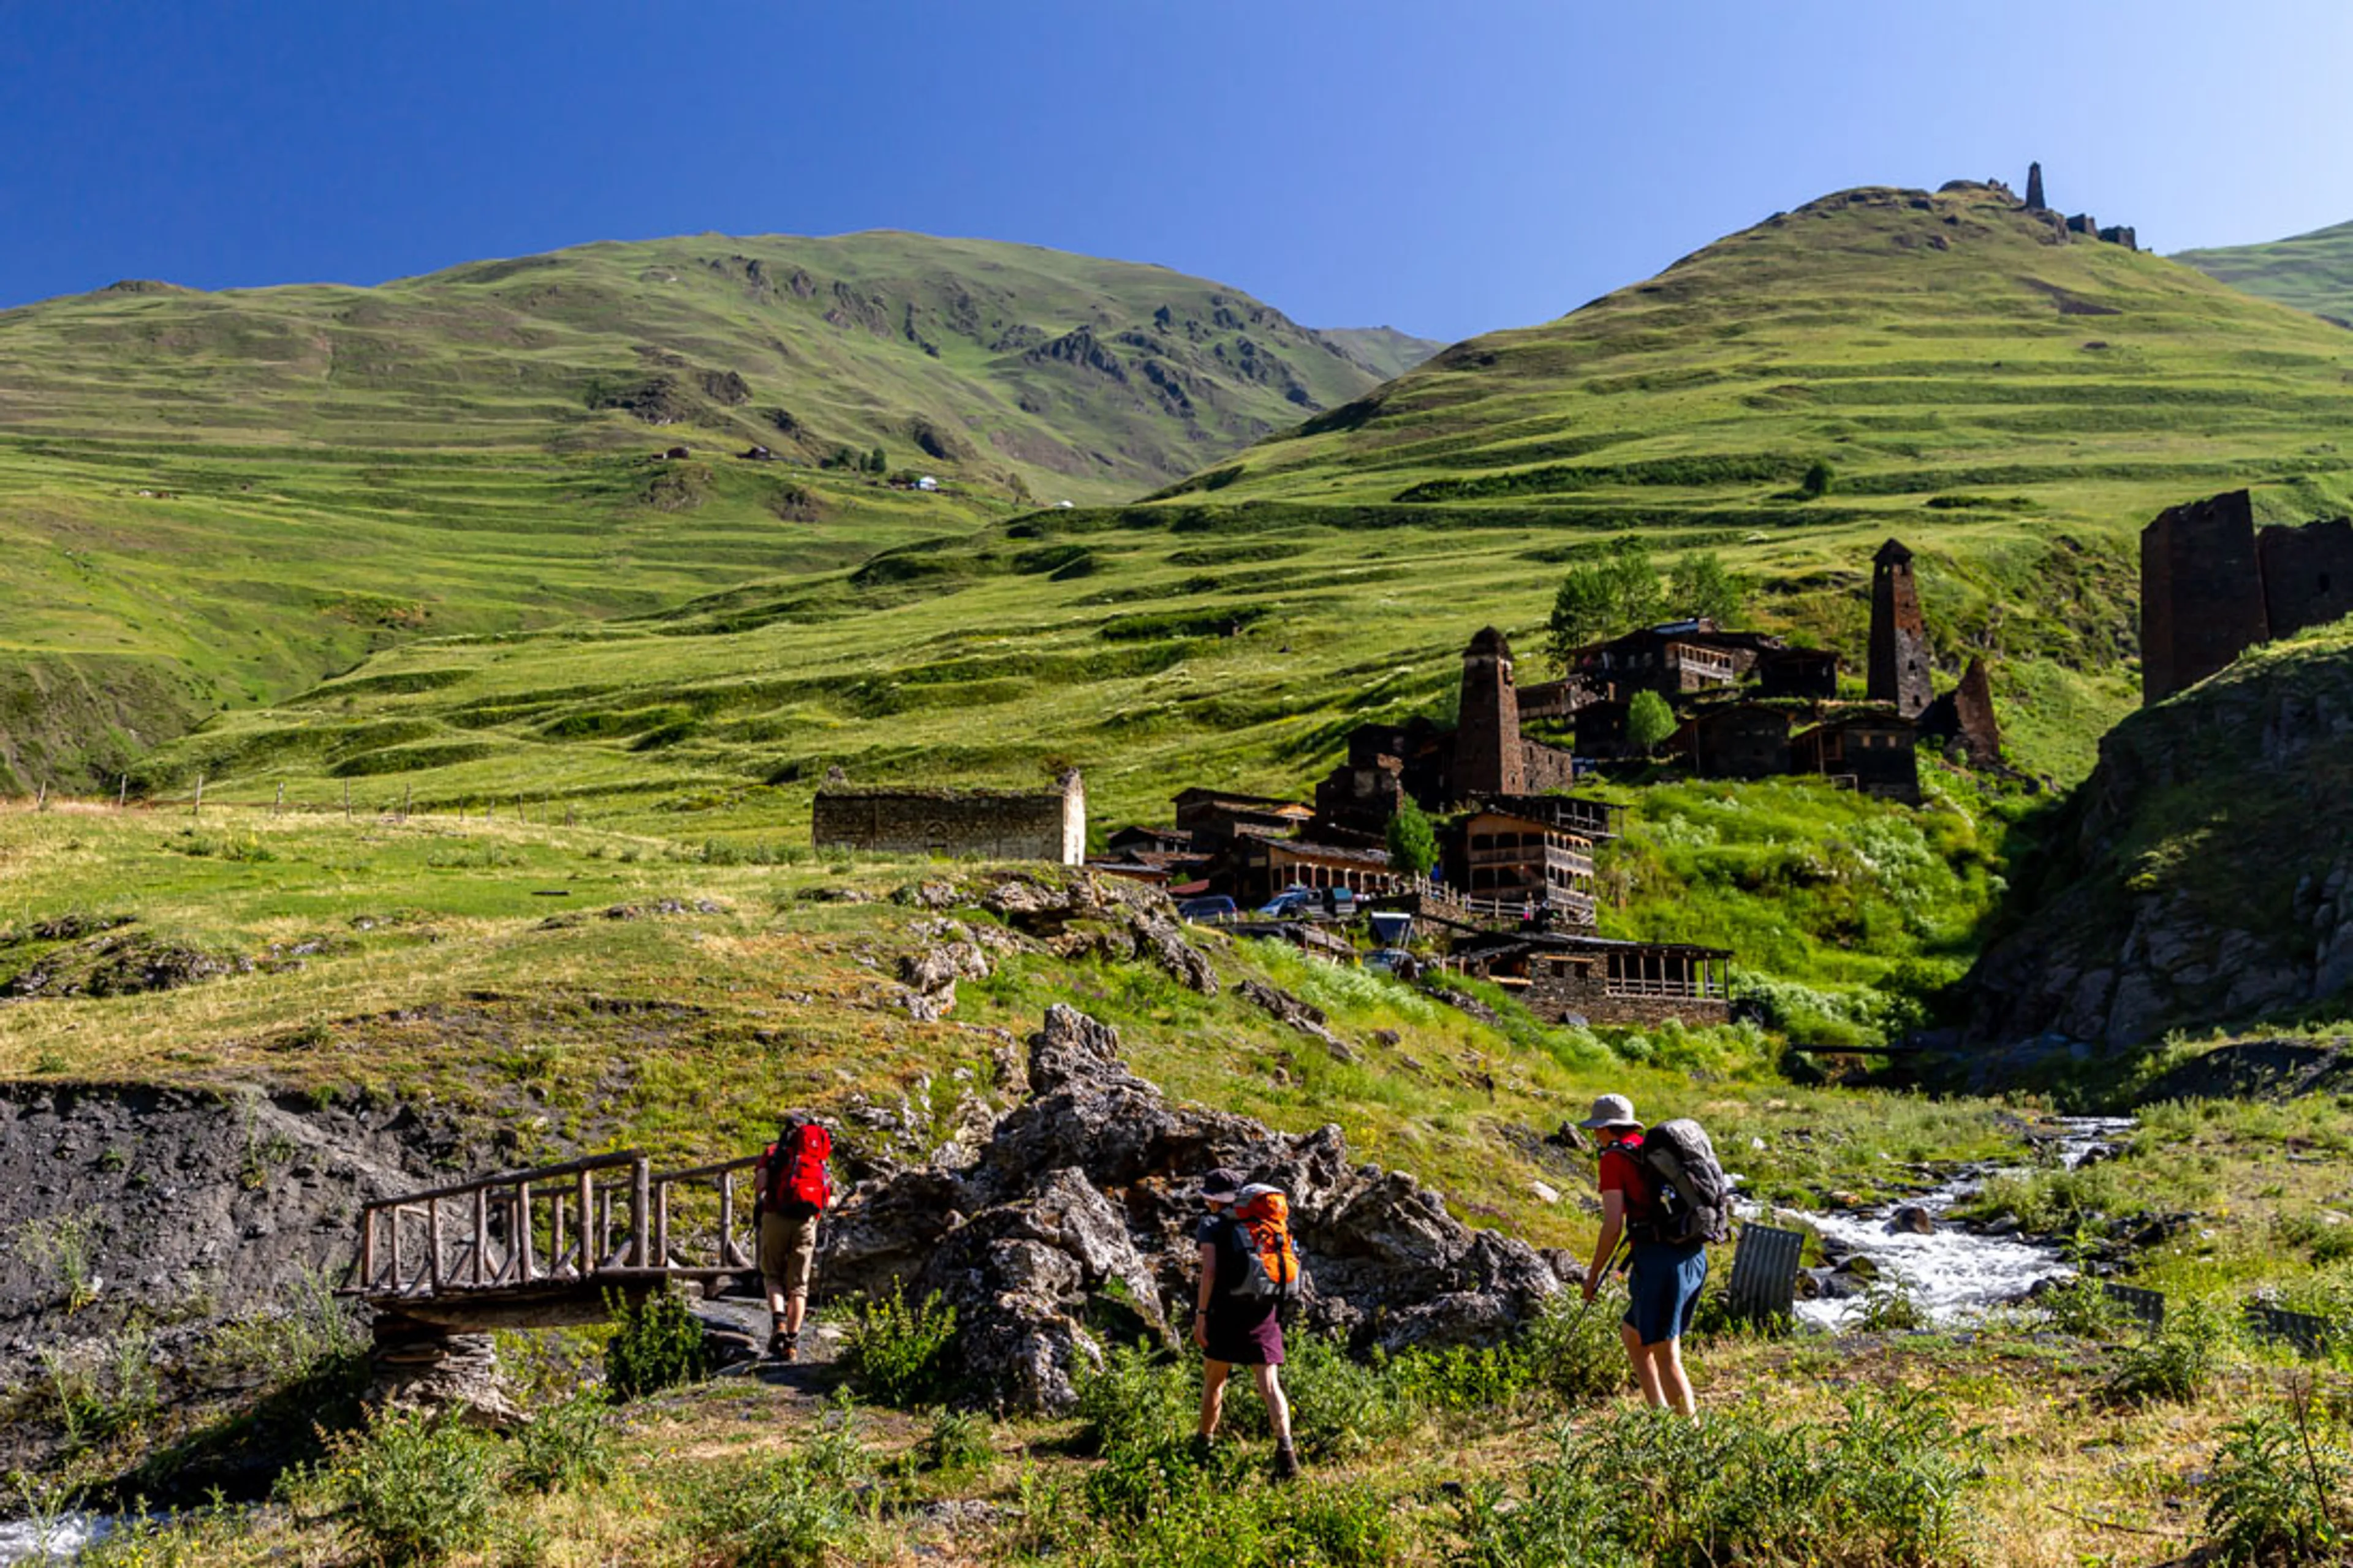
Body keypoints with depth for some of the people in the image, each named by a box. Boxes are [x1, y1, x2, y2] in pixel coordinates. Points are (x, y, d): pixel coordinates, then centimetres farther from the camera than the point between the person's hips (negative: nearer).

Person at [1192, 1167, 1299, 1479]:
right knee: (1269, 1385, -3)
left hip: (1227, 1313, -3)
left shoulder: (1212, 1224, -1)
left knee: (1213, 1382, 16)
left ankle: (1204, 1442, 29)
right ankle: (1285, 1446, -22)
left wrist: (1201, 1313, -12)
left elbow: (1209, 1270, -13)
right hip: (1264, 1313, 3)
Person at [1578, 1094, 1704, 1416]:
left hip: (1657, 1257, -8)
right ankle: (1661, 1412, 20)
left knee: (1667, 1358, 0)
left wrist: (1593, 1275, 0)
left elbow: (1613, 1226, -10)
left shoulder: (1614, 1158, -4)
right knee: (1631, 1333, 22)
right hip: (1694, 1255, 8)